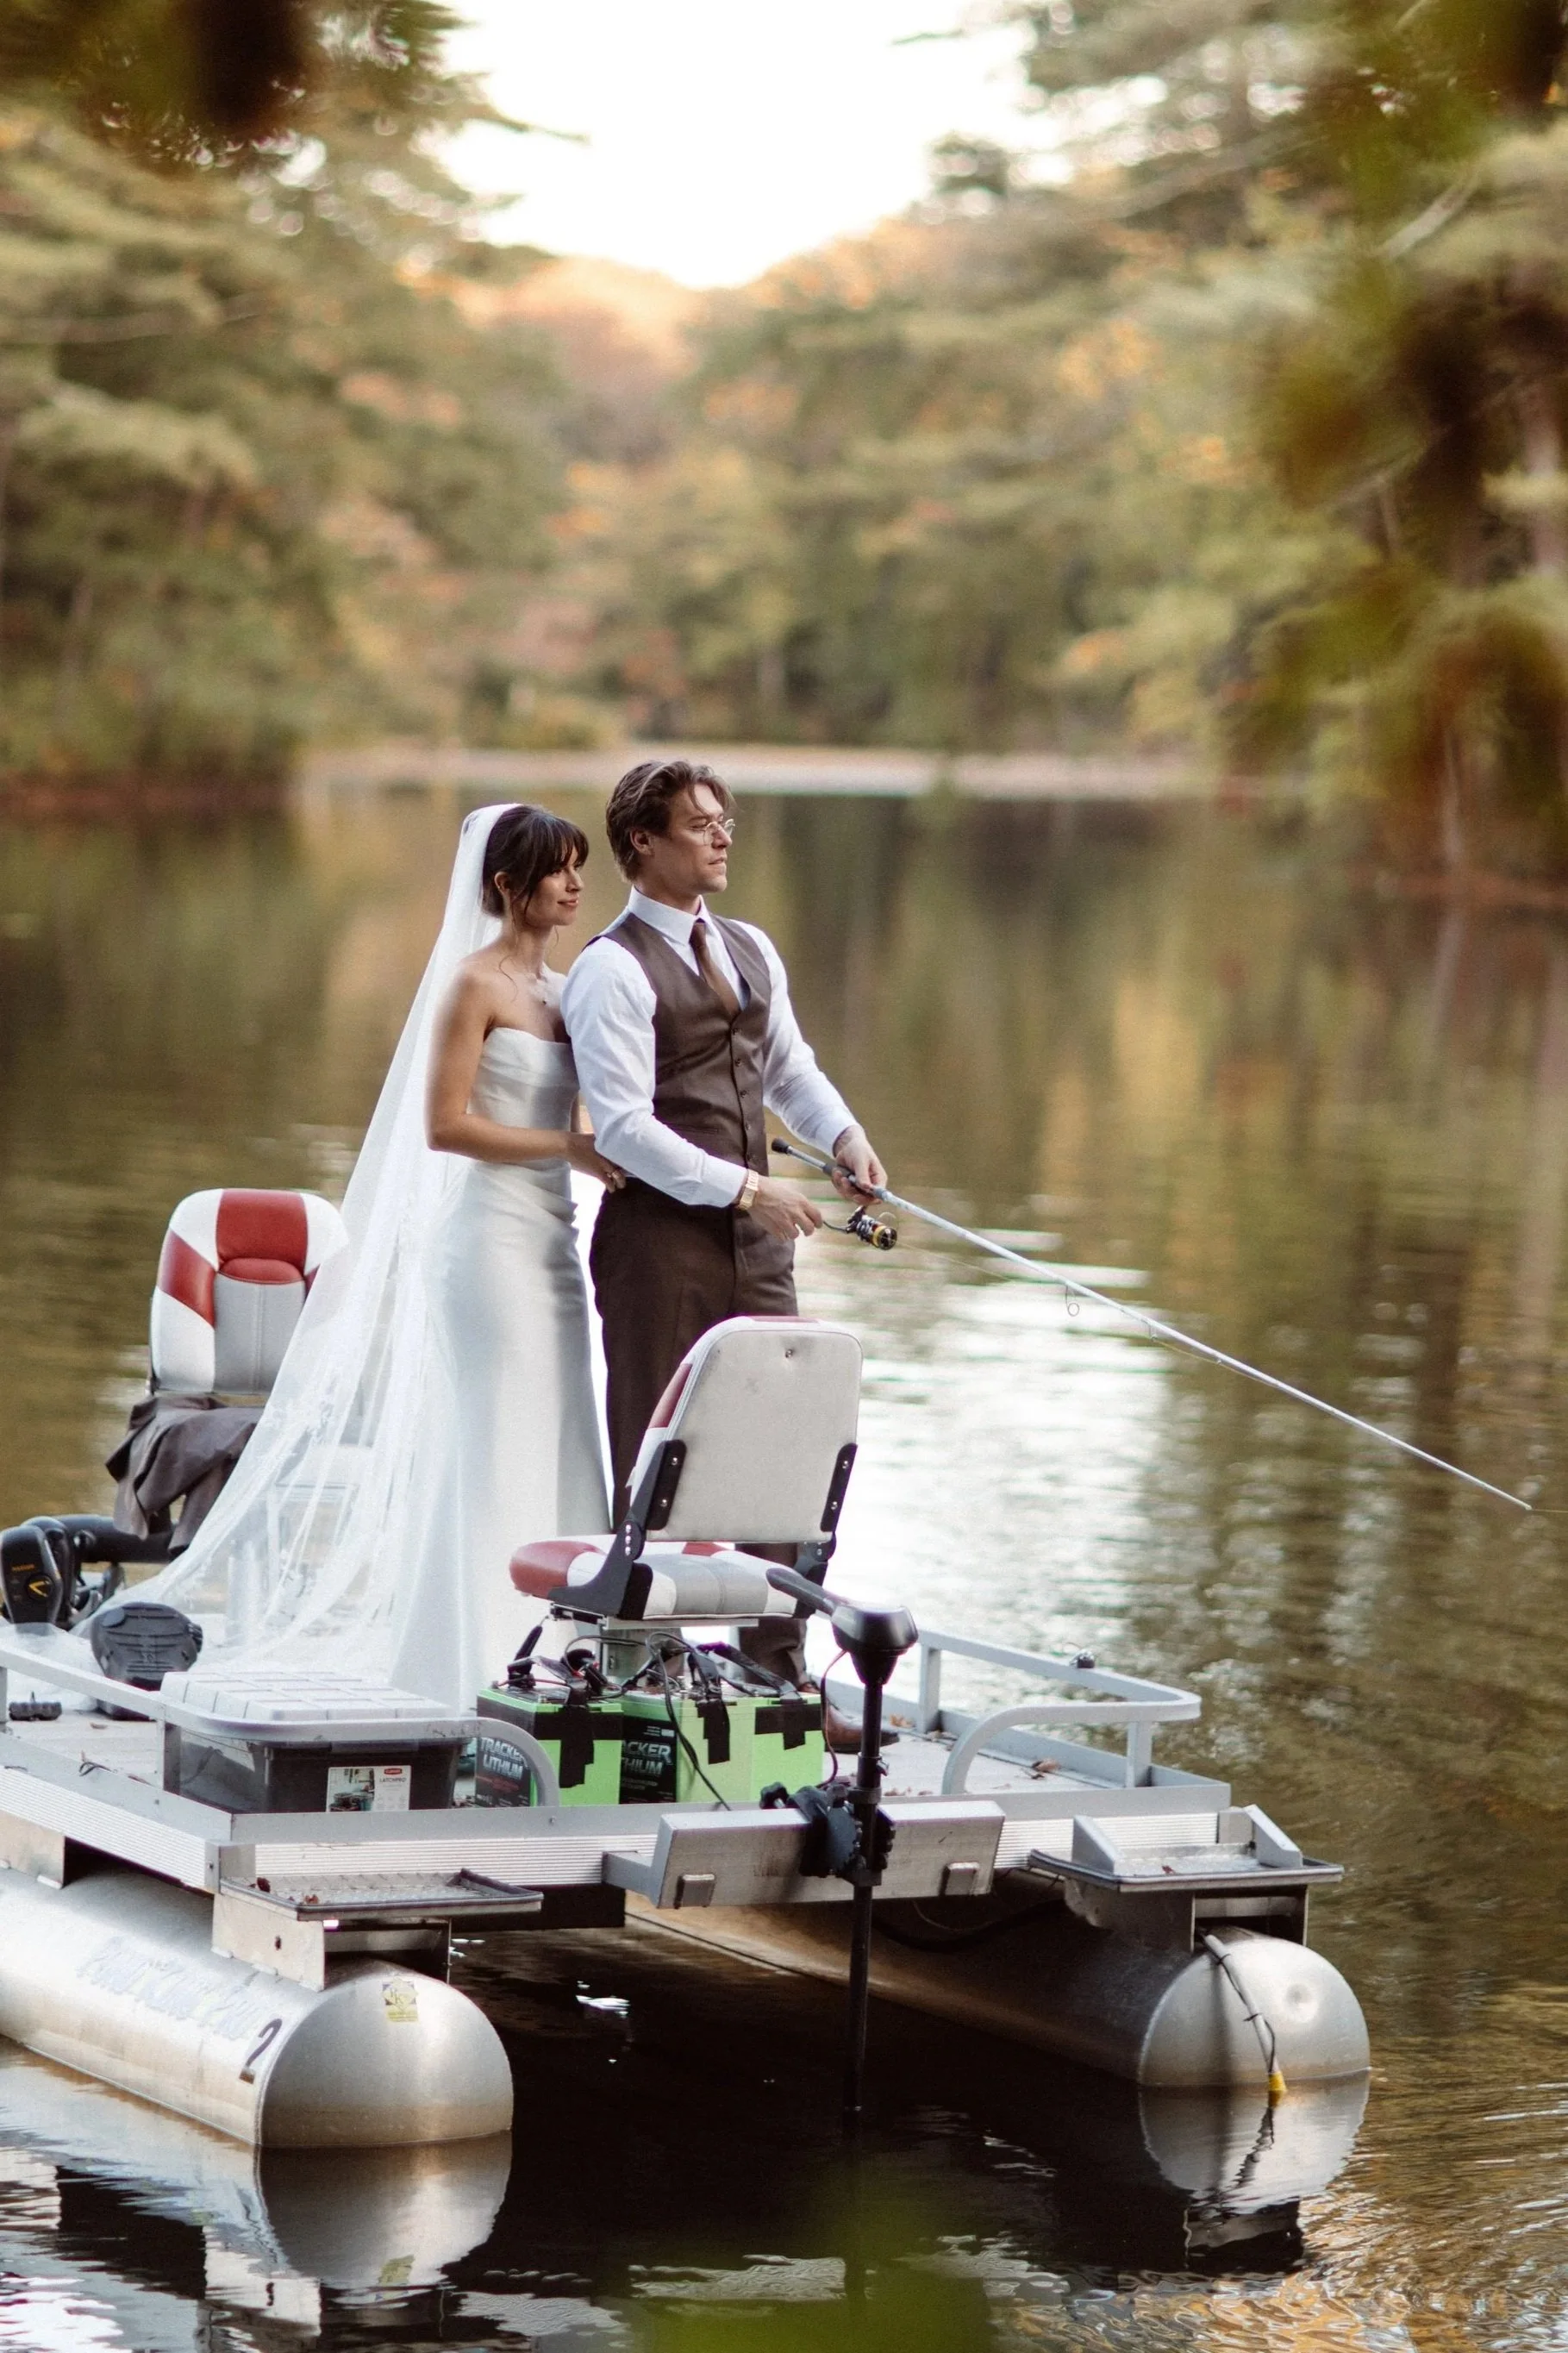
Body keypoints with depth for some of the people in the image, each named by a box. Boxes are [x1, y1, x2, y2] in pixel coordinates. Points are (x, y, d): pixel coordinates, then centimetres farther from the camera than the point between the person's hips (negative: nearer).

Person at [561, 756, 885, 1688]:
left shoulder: (750, 949, 15)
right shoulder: (613, 970, -9)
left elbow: (790, 1069, 25)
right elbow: (625, 1128, -16)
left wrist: (844, 1133, 4)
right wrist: (746, 1188, -19)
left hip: (754, 1238, 7)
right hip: (659, 1237, -7)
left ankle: (779, 1670, 13)